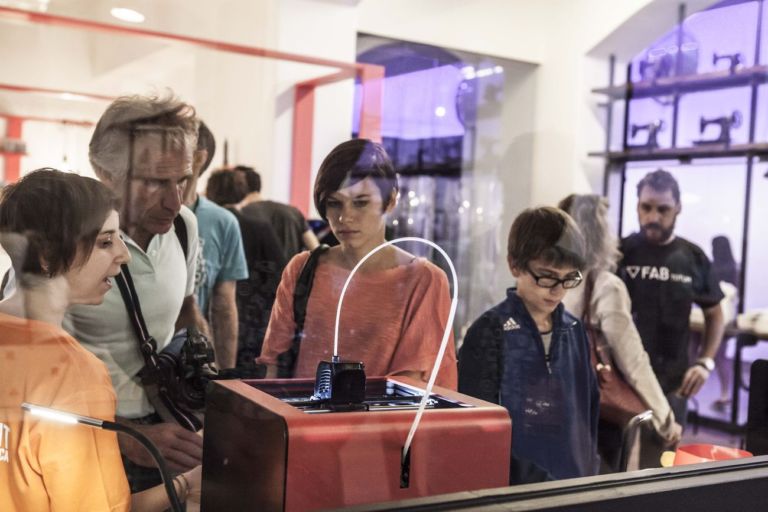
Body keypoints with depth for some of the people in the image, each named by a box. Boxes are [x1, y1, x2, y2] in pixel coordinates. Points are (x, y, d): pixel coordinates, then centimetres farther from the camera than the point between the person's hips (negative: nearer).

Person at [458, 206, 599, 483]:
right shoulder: (489, 332, -12)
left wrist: (589, 470, 4)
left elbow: (588, 409, 12)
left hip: (574, 483, 5)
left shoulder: (574, 331, 5)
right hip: (514, 486, -5)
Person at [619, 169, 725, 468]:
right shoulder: (619, 252, -3)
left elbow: (714, 313, 14)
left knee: (662, 460, 10)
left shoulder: (693, 258, 3)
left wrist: (706, 361, 2)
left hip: (672, 381, 2)